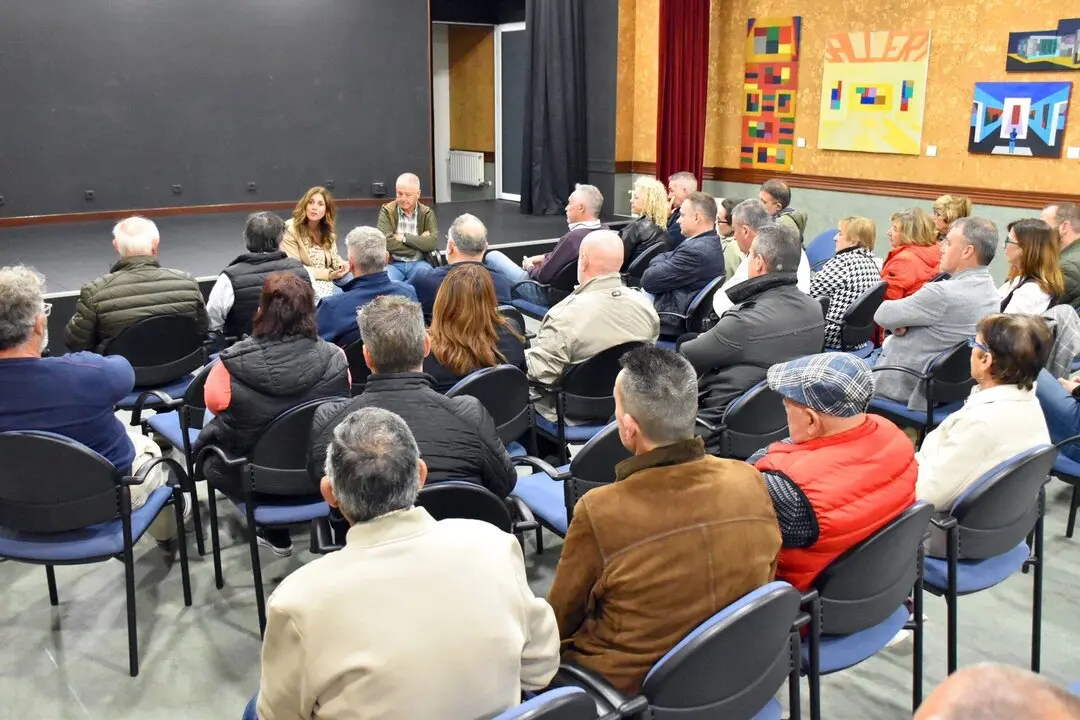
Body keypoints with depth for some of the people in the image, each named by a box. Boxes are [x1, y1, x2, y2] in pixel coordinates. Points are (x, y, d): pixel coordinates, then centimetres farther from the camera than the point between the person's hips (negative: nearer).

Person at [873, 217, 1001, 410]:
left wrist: (898, 326, 0)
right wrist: (902, 323, -6)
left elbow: (883, 315, -19)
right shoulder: (991, 292, -1)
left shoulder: (944, 293, -29)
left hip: (908, 387, -8)